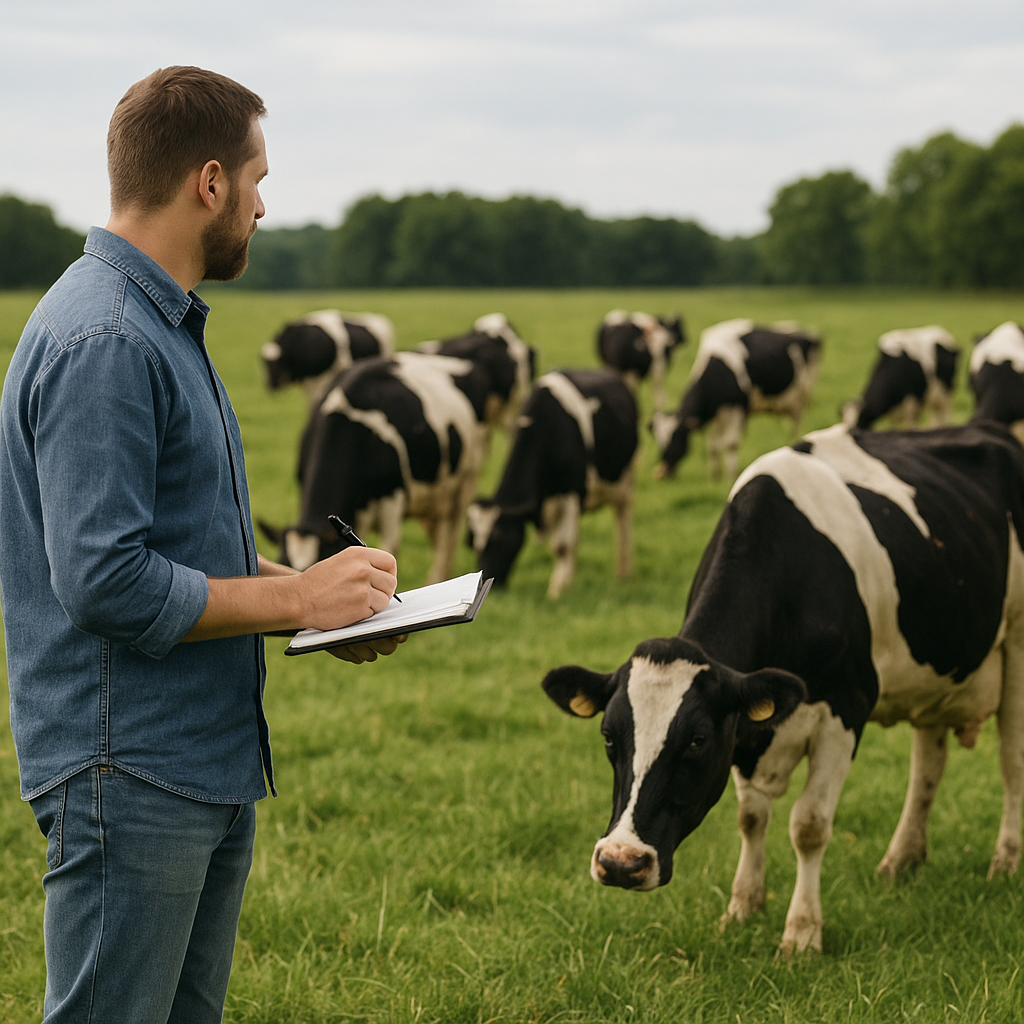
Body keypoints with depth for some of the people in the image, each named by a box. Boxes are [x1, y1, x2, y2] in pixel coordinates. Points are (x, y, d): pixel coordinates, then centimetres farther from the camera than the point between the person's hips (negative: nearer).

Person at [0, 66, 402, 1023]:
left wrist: (314, 593, 8)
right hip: (128, 774, -10)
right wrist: (295, 599, -15)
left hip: (212, 765, 10)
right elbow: (107, 582, -24)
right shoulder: (102, 343, -19)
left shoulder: (162, 324, 15)